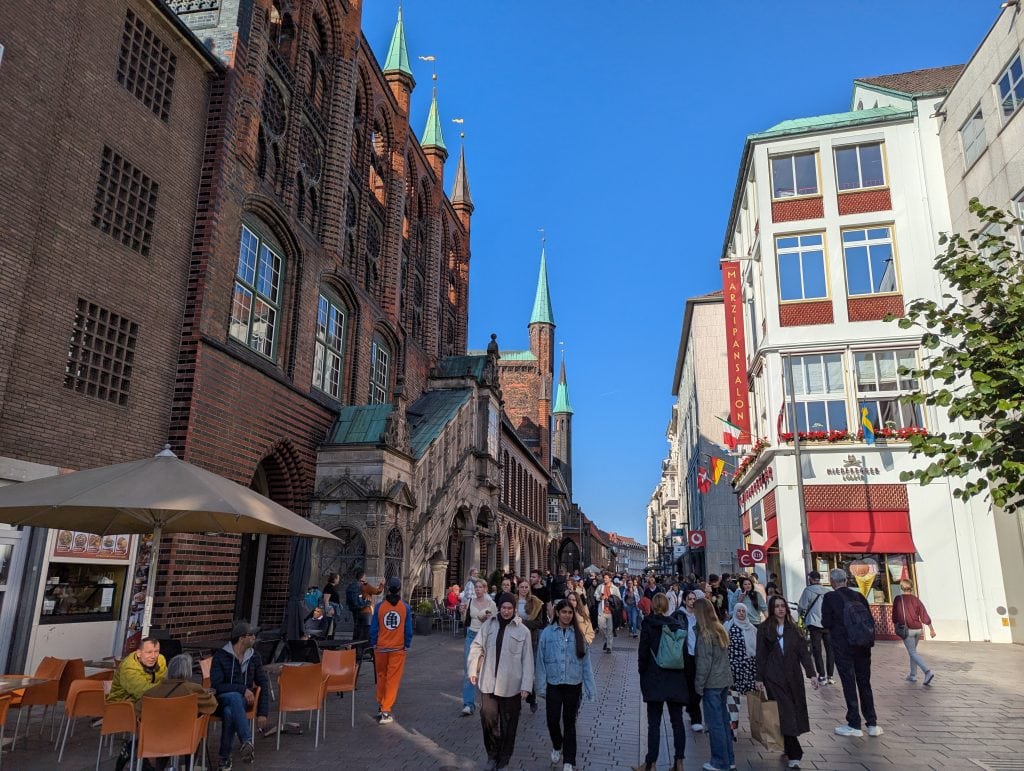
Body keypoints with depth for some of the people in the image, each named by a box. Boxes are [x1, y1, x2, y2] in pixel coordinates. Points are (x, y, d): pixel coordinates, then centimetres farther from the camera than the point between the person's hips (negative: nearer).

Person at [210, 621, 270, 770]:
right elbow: (216, 685, -17)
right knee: (235, 696, -39)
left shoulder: (254, 657, 5)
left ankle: (225, 756, -26)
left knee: (229, 712, -35)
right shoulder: (220, 656, -8)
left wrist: (263, 713, -4)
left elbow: (263, 685, 6)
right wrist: (243, 689, -24)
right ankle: (247, 741, -45)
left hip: (242, 701, 3)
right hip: (221, 700, -3)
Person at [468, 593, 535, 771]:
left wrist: (526, 685, -8)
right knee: (488, 717, 2)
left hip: (511, 685, -1)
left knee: (508, 724, 9)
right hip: (489, 682, 2)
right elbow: (477, 647, 8)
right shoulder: (488, 625, 1)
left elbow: (527, 660, -5)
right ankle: (492, 754, 27)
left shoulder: (523, 631, -5)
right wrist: (473, 670, 4)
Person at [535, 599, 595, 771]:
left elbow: (585, 662, 0)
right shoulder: (547, 633, -7)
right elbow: (541, 660, -3)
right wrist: (540, 685, -5)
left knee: (569, 722, 8)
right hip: (553, 684, 0)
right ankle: (557, 746, 35)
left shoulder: (578, 634, -4)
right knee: (553, 720, 3)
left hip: (574, 684, 0)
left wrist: (589, 687, -1)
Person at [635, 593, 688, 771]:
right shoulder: (677, 624, 2)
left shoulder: (648, 624, -8)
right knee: (677, 721, 11)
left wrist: (642, 672, 5)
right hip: (676, 680, 3)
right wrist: (683, 673, 15)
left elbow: (643, 651, -9)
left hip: (655, 680, -3)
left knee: (654, 723, 2)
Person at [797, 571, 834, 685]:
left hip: (815, 624, -3)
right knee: (830, 650, 12)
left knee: (817, 651, 5)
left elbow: (801, 607, -4)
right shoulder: (829, 591, 3)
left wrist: (802, 614, 17)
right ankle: (830, 676, 12)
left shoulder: (808, 590, -7)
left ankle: (822, 677, 3)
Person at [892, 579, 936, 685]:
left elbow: (895, 616, -1)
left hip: (907, 630, -5)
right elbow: (924, 615, -3)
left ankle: (928, 672, -22)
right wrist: (931, 629, 4)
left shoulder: (898, 600, -6)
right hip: (918, 629, 5)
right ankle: (913, 676, 25)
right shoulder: (916, 600, 0)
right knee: (913, 651, 19)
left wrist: (896, 628, 14)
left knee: (913, 653, -3)